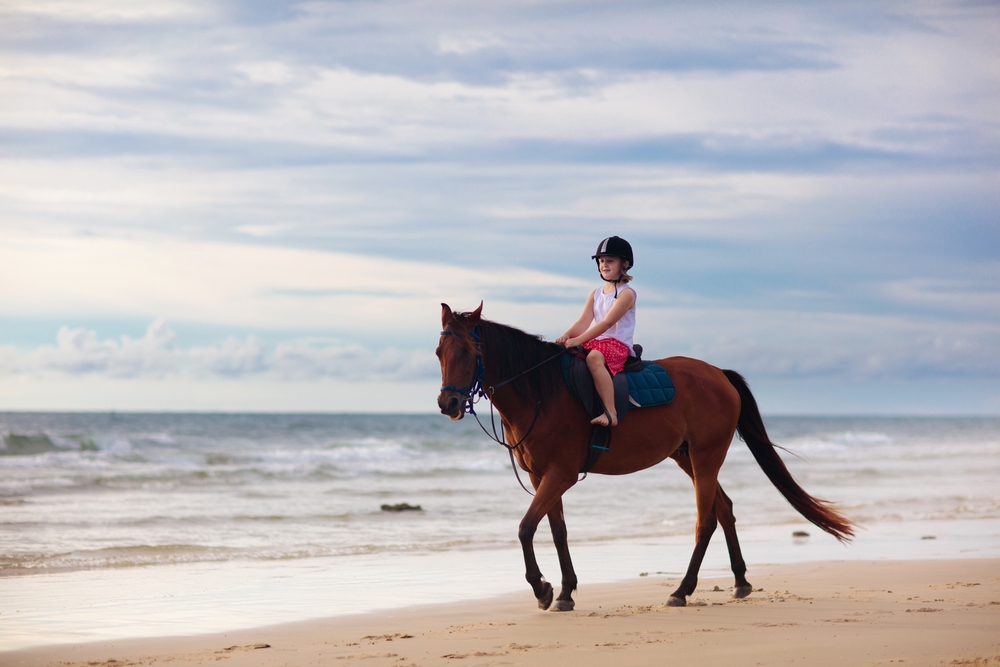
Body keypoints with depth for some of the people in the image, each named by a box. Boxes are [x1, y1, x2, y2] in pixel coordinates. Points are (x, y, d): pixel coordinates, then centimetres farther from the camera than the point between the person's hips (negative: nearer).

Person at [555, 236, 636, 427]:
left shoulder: (627, 293, -6)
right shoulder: (596, 294, 17)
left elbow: (607, 322, -17)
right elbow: (584, 322, 6)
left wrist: (579, 340, -26)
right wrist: (567, 336, -15)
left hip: (618, 345, -8)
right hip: (593, 343, 8)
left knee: (594, 358, -39)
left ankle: (610, 412, -46)